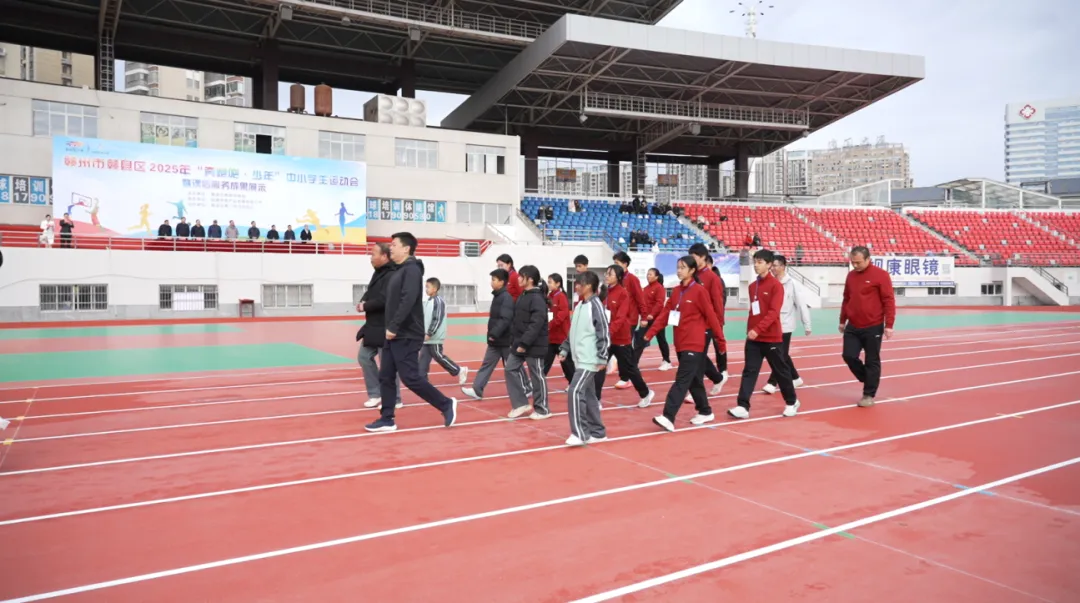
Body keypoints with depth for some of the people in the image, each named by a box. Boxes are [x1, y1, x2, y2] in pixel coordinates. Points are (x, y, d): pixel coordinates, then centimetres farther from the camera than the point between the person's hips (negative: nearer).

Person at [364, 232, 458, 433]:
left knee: (410, 378, -7)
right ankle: (387, 420, 16)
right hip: (393, 335, 9)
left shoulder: (412, 270, -13)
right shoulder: (398, 271, 15)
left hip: (406, 336, -9)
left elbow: (408, 301, -24)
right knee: (385, 377, 8)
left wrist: (393, 327, -24)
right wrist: (390, 328, 10)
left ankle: (446, 404, 7)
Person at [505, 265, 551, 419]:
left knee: (537, 376, 1)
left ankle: (542, 410, 13)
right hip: (519, 344, 10)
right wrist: (513, 341, 12)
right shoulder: (523, 296, 13)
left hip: (534, 345, -10)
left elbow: (536, 324, -25)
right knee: (510, 368, 9)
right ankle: (521, 403, 17)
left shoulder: (537, 299, -17)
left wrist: (524, 343, -25)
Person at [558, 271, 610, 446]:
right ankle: (597, 432, 20)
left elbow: (603, 333, -16)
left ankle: (580, 433, -10)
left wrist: (602, 358, -18)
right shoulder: (579, 305, 13)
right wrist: (565, 349, 17)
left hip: (590, 360, -9)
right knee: (588, 395, 12)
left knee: (575, 392, -16)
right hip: (579, 359, 9)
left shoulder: (596, 305, -13)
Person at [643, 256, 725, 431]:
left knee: (682, 380, -12)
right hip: (680, 343, 7)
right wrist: (649, 333, -3)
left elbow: (711, 317, -8)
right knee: (694, 380, 15)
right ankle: (705, 412, 30)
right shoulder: (676, 291, 10)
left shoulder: (700, 291, -10)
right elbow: (664, 314, 6)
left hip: (695, 343, -7)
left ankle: (668, 417, -18)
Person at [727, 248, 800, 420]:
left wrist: (758, 329, -28)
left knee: (780, 371, 9)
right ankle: (743, 407, -6)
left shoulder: (776, 285, -11)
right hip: (753, 338, 5)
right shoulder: (752, 286, 10)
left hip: (771, 338, -5)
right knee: (749, 371, -2)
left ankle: (792, 402, 28)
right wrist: (750, 330, 10)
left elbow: (773, 312, -20)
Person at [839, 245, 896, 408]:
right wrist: (843, 321, 18)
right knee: (849, 356, 1)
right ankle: (868, 379, 25)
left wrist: (888, 325, -15)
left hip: (873, 327, -5)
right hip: (853, 327, 5)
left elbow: (889, 301, -12)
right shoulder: (851, 275, 7)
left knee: (872, 361, 3)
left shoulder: (881, 275, -11)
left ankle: (869, 395, 13)